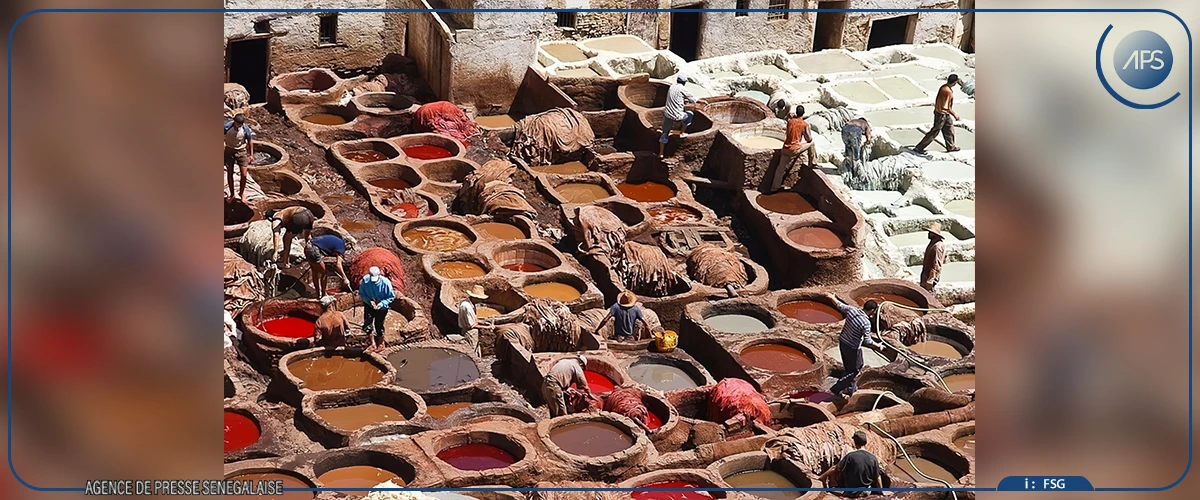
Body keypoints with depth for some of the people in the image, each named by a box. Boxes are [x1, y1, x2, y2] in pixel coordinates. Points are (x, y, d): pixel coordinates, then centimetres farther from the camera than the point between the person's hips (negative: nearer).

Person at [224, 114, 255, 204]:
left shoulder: (246, 129, -17)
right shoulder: (227, 127, -20)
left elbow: (250, 141, -1)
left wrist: (251, 154, 3)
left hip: (241, 152, 0)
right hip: (229, 151, 0)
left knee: (243, 175, -2)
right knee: (230, 174, 6)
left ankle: (241, 193, 22)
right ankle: (232, 194, 23)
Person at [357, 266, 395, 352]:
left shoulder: (385, 282, -26)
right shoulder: (365, 280, -21)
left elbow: (392, 296, -13)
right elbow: (361, 293, -5)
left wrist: (382, 303, -28)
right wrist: (369, 301, -21)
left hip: (381, 307, -2)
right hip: (369, 305, 2)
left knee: (378, 325, 7)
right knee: (367, 324, -1)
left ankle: (381, 343, 34)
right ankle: (373, 344, 18)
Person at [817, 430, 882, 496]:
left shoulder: (850, 456, -16)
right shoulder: (873, 458, -9)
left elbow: (835, 469, -9)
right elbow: (877, 478, -1)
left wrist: (821, 477, 4)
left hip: (851, 493, -2)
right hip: (866, 492, 2)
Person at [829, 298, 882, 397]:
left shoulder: (851, 310, -11)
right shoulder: (866, 323, -28)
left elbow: (839, 305, 6)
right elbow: (867, 341, -22)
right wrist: (878, 346, -4)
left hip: (842, 343, 8)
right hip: (852, 348, -8)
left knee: (850, 367, 25)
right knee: (853, 370, 11)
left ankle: (852, 389, 41)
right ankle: (835, 390, 9)